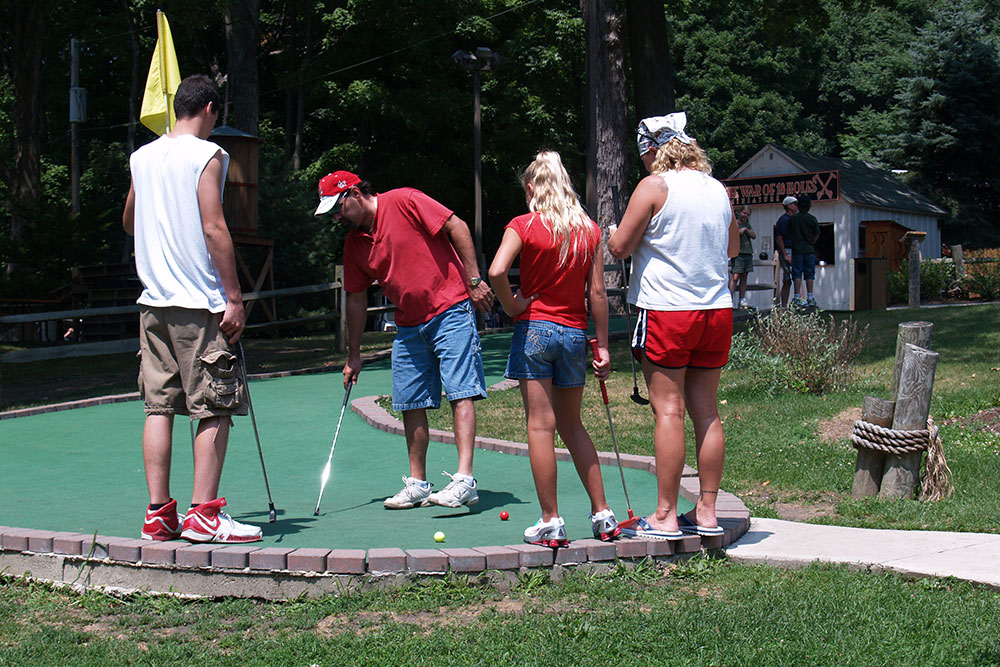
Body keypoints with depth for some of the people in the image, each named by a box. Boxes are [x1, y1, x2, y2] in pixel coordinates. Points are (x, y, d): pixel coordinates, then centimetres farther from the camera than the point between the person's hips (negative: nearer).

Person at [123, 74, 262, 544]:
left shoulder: (141, 157, 13)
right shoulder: (207, 155, -7)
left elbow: (129, 223, 25)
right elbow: (214, 229, -14)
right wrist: (234, 297, -12)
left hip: (153, 301, 7)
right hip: (201, 302, -7)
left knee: (159, 406, 7)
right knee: (215, 409, -2)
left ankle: (158, 513, 8)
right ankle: (203, 514, -4)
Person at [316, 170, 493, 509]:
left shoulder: (404, 201, -10)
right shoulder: (353, 243, 9)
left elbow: (457, 227, -11)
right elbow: (356, 298, 16)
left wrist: (474, 280, -15)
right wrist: (353, 355, 17)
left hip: (451, 310, -7)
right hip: (408, 326, 7)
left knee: (460, 392, -11)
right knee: (411, 403, 6)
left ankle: (465, 481, -17)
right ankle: (417, 484, 15)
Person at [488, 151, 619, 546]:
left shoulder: (524, 225, -5)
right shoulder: (589, 230, 4)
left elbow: (497, 271, -20)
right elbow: (597, 293, 3)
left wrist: (512, 305, -4)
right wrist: (602, 346, 7)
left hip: (534, 329, -4)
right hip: (575, 333, 4)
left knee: (540, 425, 0)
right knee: (572, 426, 16)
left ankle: (550, 523, 3)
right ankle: (602, 514, 17)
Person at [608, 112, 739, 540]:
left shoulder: (655, 186, -7)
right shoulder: (719, 190, 11)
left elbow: (619, 247, -5)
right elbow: (733, 247, 26)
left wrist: (616, 232, 16)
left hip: (667, 310, -6)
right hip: (717, 311, 6)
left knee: (668, 411, -3)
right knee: (707, 412, 8)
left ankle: (665, 517, -1)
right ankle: (706, 512, 12)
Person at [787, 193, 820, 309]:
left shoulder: (792, 218, -2)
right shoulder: (813, 219, 0)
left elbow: (789, 234, 4)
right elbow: (817, 236, 4)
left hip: (797, 250, -1)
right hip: (810, 250, 1)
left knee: (797, 274, 0)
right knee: (809, 274, 5)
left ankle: (797, 297, -5)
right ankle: (810, 298, 4)